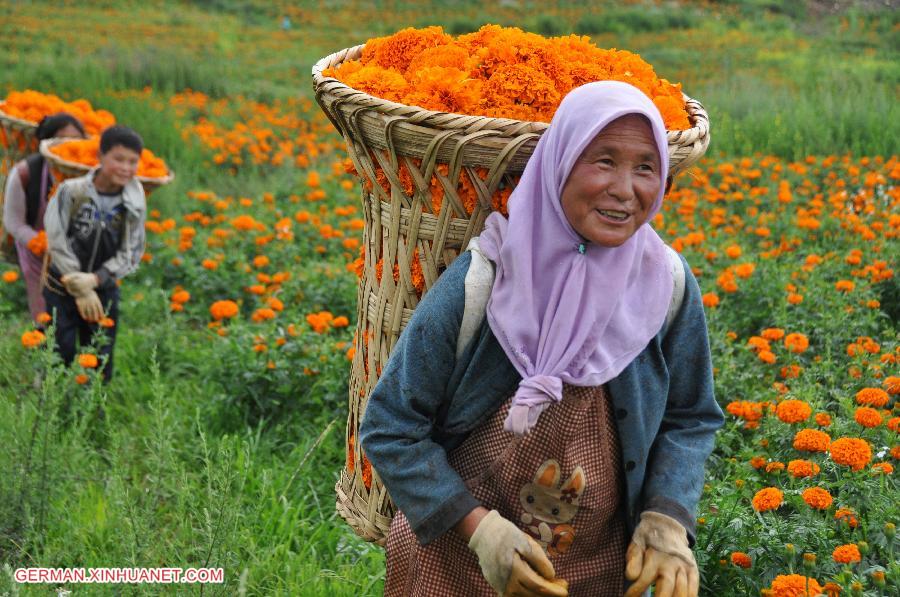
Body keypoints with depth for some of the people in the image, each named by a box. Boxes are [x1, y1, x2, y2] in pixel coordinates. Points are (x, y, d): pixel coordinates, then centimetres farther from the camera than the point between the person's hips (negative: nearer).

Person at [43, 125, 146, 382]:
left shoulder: (134, 202, -8)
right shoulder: (72, 190, -16)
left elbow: (131, 253, -5)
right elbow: (57, 242, -15)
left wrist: (95, 279, -19)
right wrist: (80, 291, -15)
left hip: (104, 290, 3)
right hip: (62, 286, -2)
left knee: (101, 362, 9)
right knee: (59, 356, -1)